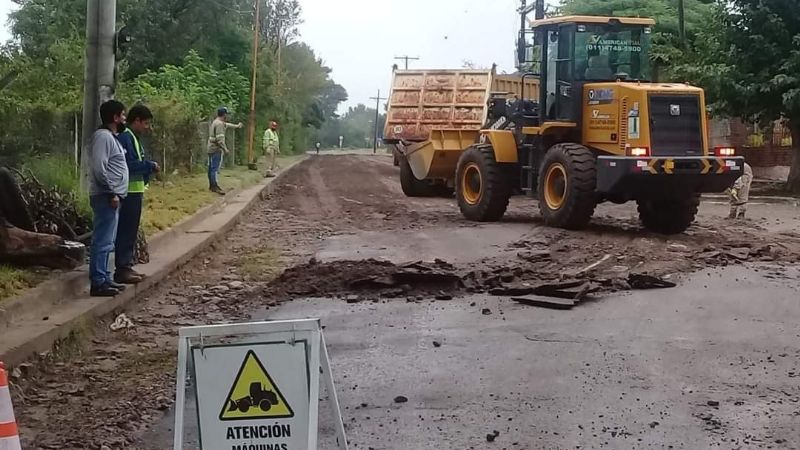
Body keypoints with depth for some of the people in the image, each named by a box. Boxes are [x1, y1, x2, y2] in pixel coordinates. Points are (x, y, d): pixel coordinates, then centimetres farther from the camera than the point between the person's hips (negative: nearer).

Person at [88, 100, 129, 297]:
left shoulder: (111, 137, 17)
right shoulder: (103, 136, -14)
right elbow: (99, 168, -22)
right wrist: (111, 193, -20)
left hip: (112, 196, 11)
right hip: (106, 197, -11)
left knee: (107, 242, 14)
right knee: (102, 241, -9)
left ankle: (104, 279, 20)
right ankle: (98, 283, -7)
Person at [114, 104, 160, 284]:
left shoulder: (134, 138, 17)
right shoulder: (124, 137, -15)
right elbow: (129, 165, -23)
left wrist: (150, 166, 3)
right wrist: (150, 166, -13)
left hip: (136, 191, 10)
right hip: (128, 193, -10)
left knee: (131, 231, 15)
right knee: (126, 231, -7)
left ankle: (127, 266, 22)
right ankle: (122, 269, -4)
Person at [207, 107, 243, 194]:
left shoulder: (215, 122, 17)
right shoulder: (219, 124, -16)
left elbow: (227, 125, 35)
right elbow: (220, 138, -23)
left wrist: (237, 126, 48)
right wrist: (225, 149, -22)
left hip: (211, 149, 10)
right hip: (217, 149, -10)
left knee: (211, 167, 13)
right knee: (215, 168, -12)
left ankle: (211, 185, 19)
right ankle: (215, 186, -14)